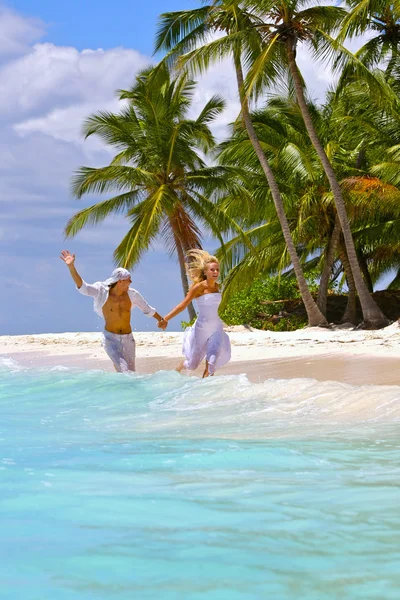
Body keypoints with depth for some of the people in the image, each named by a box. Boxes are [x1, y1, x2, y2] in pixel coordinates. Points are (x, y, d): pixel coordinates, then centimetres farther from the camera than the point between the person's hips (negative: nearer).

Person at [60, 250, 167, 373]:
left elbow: (147, 309, 14)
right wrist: (71, 267, -34)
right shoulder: (102, 292, -10)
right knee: (123, 369, -22)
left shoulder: (132, 294, -2)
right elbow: (82, 286, -21)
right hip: (110, 338, -4)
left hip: (127, 339, 4)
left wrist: (161, 319, 28)